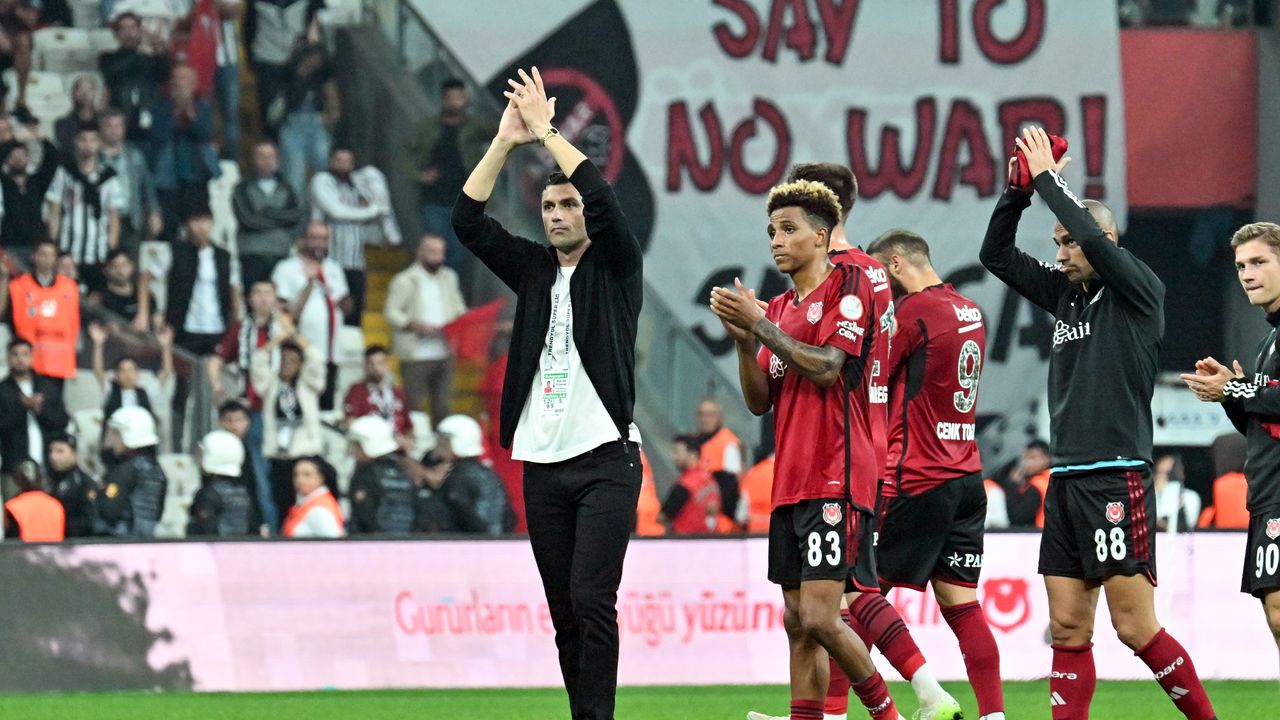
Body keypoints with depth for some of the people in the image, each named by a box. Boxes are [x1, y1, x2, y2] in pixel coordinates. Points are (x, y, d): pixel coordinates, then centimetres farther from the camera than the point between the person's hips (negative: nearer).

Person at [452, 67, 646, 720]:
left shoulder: (617, 267, 3)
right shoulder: (533, 269, 15)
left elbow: (605, 204, -15)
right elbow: (468, 222, 6)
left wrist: (548, 132, -12)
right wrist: (504, 143, -4)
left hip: (606, 461, -5)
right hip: (541, 464, 5)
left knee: (591, 599, -15)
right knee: (565, 612, 4)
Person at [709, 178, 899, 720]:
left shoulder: (848, 285, -5)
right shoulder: (779, 309, 17)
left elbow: (827, 368, -15)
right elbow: (759, 401, 13)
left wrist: (759, 325, -13)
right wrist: (742, 340, -2)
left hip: (835, 481, -8)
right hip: (790, 485, 8)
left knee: (820, 617, -14)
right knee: (798, 622, 6)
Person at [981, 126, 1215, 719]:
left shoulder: (1139, 292, -3)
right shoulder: (1065, 293, 16)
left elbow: (1093, 236, -19)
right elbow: (995, 254, 19)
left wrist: (1048, 178, -9)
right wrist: (1018, 189, 6)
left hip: (1117, 479, -7)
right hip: (1066, 480, 7)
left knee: (1135, 627, -9)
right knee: (1068, 629, 3)